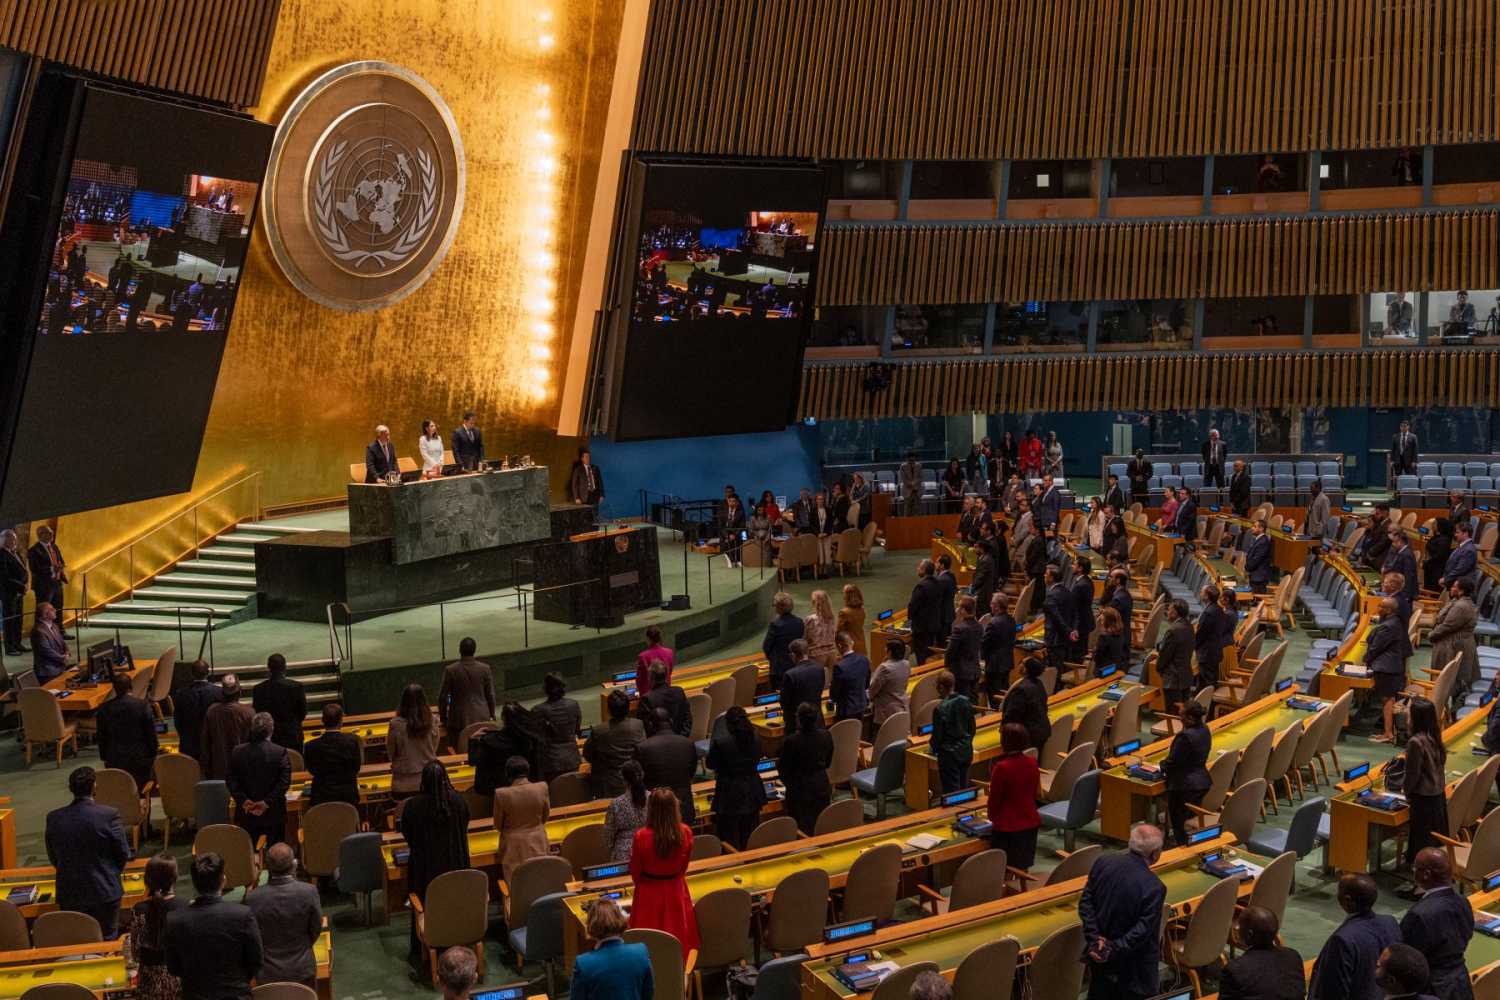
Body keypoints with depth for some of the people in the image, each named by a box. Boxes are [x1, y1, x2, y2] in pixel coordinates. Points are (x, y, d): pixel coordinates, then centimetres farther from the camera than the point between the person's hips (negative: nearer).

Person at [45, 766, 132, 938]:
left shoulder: (53, 818, -7)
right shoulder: (109, 814, -17)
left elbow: (53, 859, 4)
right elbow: (123, 854, -8)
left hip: (69, 893, 3)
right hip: (105, 892, -3)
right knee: (106, 942, 10)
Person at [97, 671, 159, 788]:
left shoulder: (104, 709, -5)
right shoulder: (142, 705, -11)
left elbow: (102, 738, 4)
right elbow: (151, 733, -5)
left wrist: (104, 758, 15)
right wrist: (152, 754, 6)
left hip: (114, 759, 1)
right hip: (139, 757, -1)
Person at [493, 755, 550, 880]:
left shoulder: (502, 794, -18)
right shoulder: (542, 788, -12)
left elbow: (498, 825, -4)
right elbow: (545, 816, 3)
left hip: (514, 846, -2)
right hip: (538, 842, 2)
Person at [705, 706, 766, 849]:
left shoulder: (720, 742, -21)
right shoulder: (756, 740, -8)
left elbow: (710, 764, -6)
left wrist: (712, 742, 8)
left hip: (729, 795, -4)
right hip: (752, 793, 4)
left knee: (730, 841, 7)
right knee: (750, 838, 17)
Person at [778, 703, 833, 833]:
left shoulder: (791, 741, -23)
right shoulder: (826, 736, -7)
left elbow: (783, 768, -10)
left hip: (800, 789, -5)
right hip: (822, 786, 5)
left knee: (803, 831, 6)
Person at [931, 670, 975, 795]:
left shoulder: (940, 708, -21)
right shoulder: (966, 701, -3)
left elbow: (937, 735, -13)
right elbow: (972, 728, 7)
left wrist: (934, 748, 7)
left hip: (949, 753, -6)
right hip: (966, 751, 6)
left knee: (951, 790, 3)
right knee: (964, 787, 17)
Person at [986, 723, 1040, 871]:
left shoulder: (1001, 767, -22)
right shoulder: (1032, 762, -5)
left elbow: (994, 798, -11)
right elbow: (1034, 793, 8)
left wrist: (992, 817, 8)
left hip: (1007, 827, -6)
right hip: (1030, 822, 6)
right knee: (1024, 867, 18)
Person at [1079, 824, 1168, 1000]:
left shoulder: (1103, 862, -9)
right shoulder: (1154, 887, -26)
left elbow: (1085, 903, -6)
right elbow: (1143, 930, -25)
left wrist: (1094, 940, -10)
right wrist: (1114, 951, -19)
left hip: (1099, 951, 5)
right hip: (1134, 965, -5)